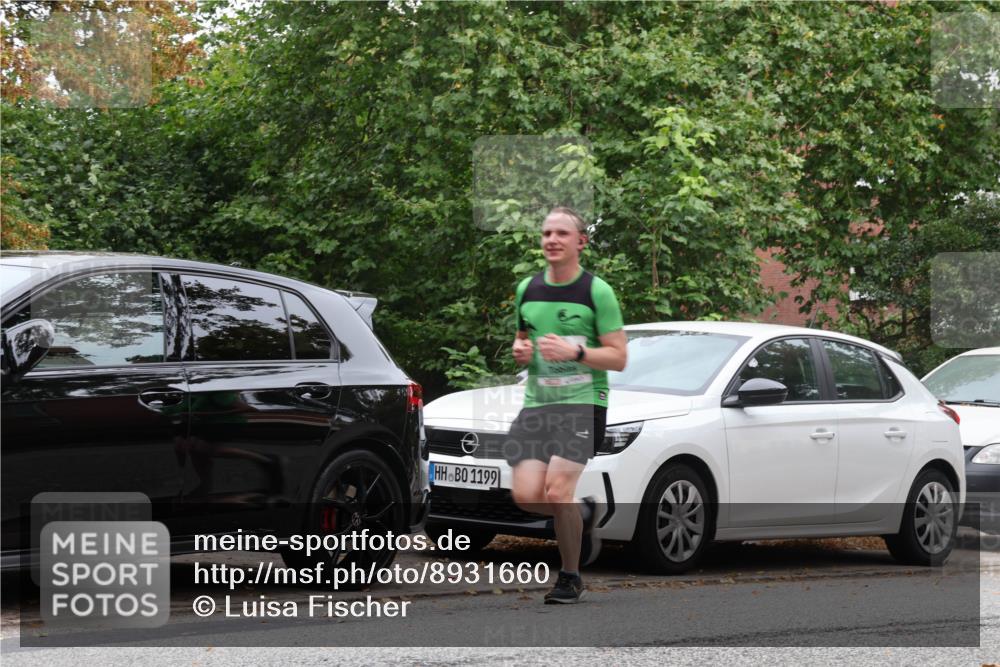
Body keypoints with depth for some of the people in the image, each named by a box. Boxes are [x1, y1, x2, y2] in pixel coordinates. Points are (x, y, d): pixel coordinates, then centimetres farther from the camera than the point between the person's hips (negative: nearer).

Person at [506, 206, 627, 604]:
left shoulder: (597, 292, -4)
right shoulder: (527, 289, 12)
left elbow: (618, 358, -5)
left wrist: (575, 352, -20)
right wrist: (520, 351, 2)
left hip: (583, 404, -5)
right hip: (536, 403, 5)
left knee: (557, 490, -16)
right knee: (525, 495, -8)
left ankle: (570, 578, 4)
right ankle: (585, 514, 24)